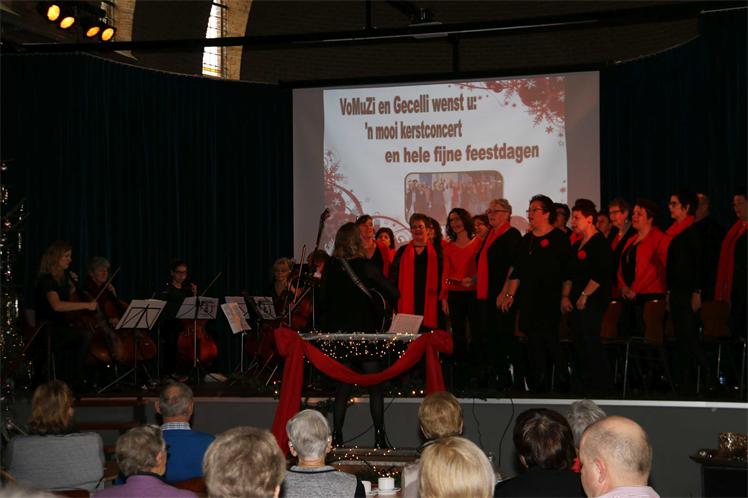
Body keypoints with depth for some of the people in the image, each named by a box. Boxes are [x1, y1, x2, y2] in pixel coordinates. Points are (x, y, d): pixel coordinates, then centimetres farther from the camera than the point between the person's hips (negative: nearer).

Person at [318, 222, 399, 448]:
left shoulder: (330, 268, -1)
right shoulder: (366, 267, -11)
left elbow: (323, 303, 4)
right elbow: (393, 294, -11)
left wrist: (326, 328, 14)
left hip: (338, 332, 3)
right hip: (364, 331, -3)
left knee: (343, 386, 10)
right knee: (375, 385, 5)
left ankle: (337, 435, 6)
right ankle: (379, 436, 2)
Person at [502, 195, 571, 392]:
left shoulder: (559, 238, -3)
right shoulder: (527, 239, 17)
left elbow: (568, 270, -6)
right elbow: (517, 270, 18)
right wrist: (510, 295, 13)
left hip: (550, 300, -6)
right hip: (528, 300, 6)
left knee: (550, 339, -10)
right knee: (534, 341, 4)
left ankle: (562, 381, 0)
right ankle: (539, 384, 9)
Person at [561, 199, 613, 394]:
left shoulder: (600, 244, -9)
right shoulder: (577, 245, 18)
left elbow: (600, 274, -18)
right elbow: (569, 273, 20)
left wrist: (584, 295, -18)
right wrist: (565, 296, 9)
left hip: (592, 302, -9)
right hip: (576, 303, 9)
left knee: (591, 343, -10)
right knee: (580, 345, 9)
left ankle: (602, 385, -4)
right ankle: (585, 385, 16)